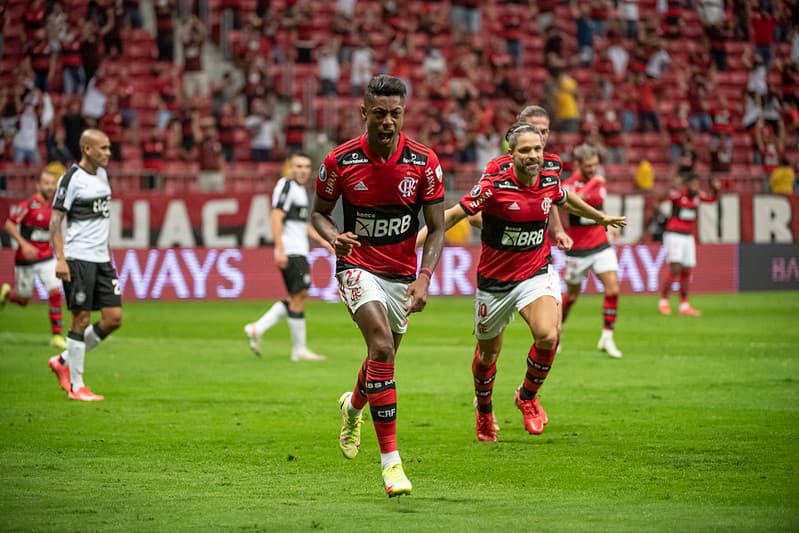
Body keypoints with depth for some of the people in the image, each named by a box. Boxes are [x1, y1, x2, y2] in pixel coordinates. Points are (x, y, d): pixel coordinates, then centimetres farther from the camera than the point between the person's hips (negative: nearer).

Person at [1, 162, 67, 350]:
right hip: (26, 258, -4)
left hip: (47, 258, 4)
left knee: (55, 292, -10)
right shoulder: (29, 204, -15)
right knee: (23, 299, 8)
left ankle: (56, 335, -3)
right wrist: (24, 244, -23)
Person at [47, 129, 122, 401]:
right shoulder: (71, 179, -11)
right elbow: (55, 220, -11)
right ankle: (76, 386, 4)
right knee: (81, 319, -5)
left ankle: (64, 361, 17)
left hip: (102, 258, 8)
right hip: (78, 258, -8)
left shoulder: (102, 174, 13)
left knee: (114, 318, 3)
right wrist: (60, 258, -18)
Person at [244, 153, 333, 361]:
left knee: (296, 298, 11)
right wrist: (280, 249, -24)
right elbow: (276, 218, -18)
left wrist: (322, 240, 25)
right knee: (299, 296, -8)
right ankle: (299, 350, -3)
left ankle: (257, 329, 12)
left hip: (299, 251, 10)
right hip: (291, 251, -10)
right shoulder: (286, 186, -10)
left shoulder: (300, 189, 21)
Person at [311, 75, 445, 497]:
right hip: (359, 267, -3)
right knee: (382, 348, -25)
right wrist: (334, 237, -18)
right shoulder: (340, 161, -11)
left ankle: (353, 406, 55)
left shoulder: (424, 162, -9)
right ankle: (390, 459, -23)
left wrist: (424, 278, -17)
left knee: (382, 360, 17)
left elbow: (436, 228, -4)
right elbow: (319, 211, 5)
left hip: (403, 273, 3)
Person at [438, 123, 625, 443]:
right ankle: (484, 412, 44)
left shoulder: (550, 179, -5)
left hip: (536, 273, 2)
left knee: (548, 335, -25)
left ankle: (528, 395, 4)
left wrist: (601, 217, 34)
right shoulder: (495, 186, -20)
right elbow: (456, 213, -18)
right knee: (488, 353, 14)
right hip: (495, 281, -2)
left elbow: (566, 200, 18)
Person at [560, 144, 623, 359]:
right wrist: (592, 183, -34)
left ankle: (607, 337, -4)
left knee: (613, 289, -12)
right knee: (572, 295, 8)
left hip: (600, 245, 4)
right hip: (578, 249, -4)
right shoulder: (569, 185, -14)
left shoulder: (599, 182, 6)